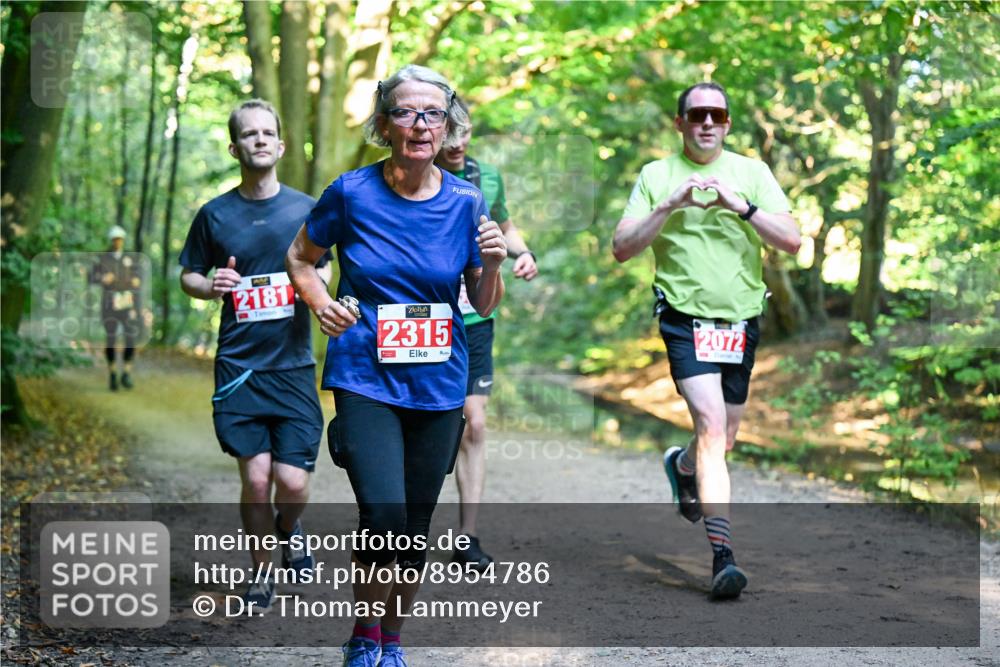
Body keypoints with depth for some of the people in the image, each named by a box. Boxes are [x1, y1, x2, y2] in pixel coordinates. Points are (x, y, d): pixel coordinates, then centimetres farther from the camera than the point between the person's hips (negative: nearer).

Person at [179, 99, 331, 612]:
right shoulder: (215, 214, 3)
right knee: (255, 478, -3)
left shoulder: (306, 209, 3)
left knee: (292, 481, -7)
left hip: (294, 364, 0)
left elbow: (325, 269, 15)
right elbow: (187, 277, 12)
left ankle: (289, 528, 29)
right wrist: (211, 286, -10)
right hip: (238, 365, 0)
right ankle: (262, 574, 19)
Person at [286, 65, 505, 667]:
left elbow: (485, 305, 7)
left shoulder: (466, 203, -1)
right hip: (366, 380, -3)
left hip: (438, 385, 3)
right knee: (383, 515, -18)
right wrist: (322, 303, -9)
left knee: (416, 529, 9)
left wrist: (493, 265, -13)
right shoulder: (352, 193, -7)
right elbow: (300, 257, 10)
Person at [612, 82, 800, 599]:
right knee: (711, 426, -19)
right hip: (686, 318, -3)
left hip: (742, 320, 3)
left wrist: (741, 206, -17)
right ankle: (722, 553, -19)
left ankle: (682, 465, 50)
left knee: (724, 439, 15)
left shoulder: (752, 173, 6)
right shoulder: (656, 175, 3)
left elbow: (792, 241, -3)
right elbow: (622, 249, -4)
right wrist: (670, 205, -16)